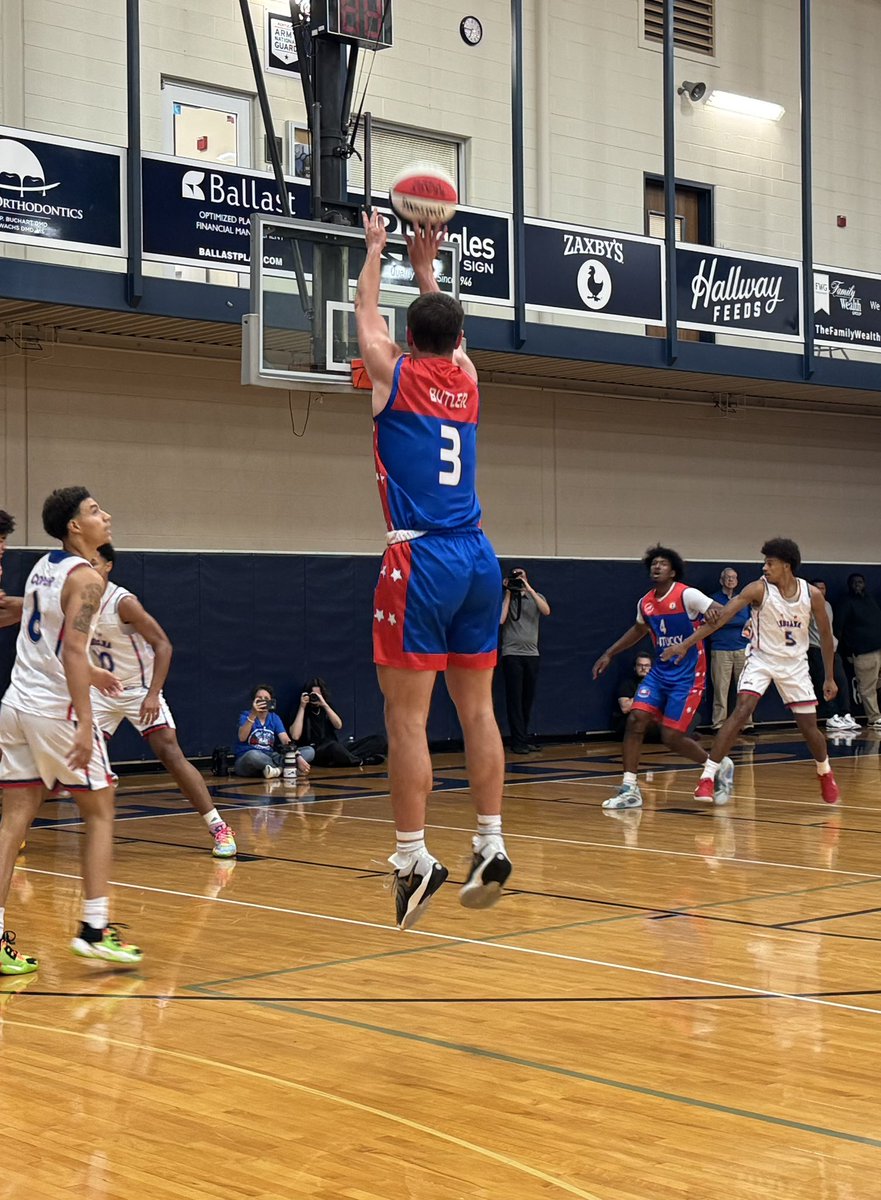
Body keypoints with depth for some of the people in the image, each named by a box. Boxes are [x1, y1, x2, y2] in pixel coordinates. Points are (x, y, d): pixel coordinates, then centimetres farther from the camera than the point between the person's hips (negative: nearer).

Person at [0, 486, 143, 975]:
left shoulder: (42, 567, 14)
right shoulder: (86, 577, -12)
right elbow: (73, 651, -22)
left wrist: (86, 673, 37)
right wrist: (84, 724, -26)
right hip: (55, 709, -8)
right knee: (100, 810, 5)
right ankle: (95, 929, 2)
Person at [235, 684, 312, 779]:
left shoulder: (274, 718, 8)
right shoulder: (246, 716, -3)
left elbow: (286, 741, -5)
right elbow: (242, 738, -23)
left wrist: (298, 757, -24)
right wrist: (253, 715, -35)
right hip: (245, 760, -5)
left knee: (309, 751, -8)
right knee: (253, 755, -43)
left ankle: (275, 769, -28)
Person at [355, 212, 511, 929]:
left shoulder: (396, 377, 1)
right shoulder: (468, 380, 11)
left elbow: (366, 314, 19)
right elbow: (448, 329, 33)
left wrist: (377, 249, 33)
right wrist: (425, 266, 42)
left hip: (420, 560, -5)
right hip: (478, 559, 6)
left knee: (407, 716, -4)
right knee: (477, 708, 9)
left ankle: (414, 857, -5)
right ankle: (492, 846, 11)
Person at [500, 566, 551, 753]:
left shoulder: (536, 597, 13)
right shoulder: (505, 598, 5)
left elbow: (546, 611, -7)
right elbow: (500, 619, -12)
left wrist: (529, 589, -10)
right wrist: (508, 593, -6)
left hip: (532, 654, 3)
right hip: (512, 654, -3)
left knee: (528, 699, 6)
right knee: (515, 699, -5)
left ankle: (524, 739, 15)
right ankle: (518, 742, -4)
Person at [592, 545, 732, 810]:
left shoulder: (687, 595, -14)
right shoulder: (645, 603, 6)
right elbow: (638, 630, 26)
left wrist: (712, 613, -43)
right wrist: (609, 654, 24)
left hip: (687, 676, -6)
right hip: (660, 672, 6)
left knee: (671, 737, -8)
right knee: (635, 720, -10)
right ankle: (630, 790, -5)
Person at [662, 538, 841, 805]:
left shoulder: (812, 594, -10)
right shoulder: (759, 589, -17)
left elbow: (825, 634, 2)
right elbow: (722, 615, -23)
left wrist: (829, 677, 5)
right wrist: (686, 644, -30)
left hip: (794, 663, 2)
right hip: (762, 659, -2)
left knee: (809, 727, 5)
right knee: (741, 712, -21)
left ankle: (825, 774, 35)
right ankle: (708, 776, -20)